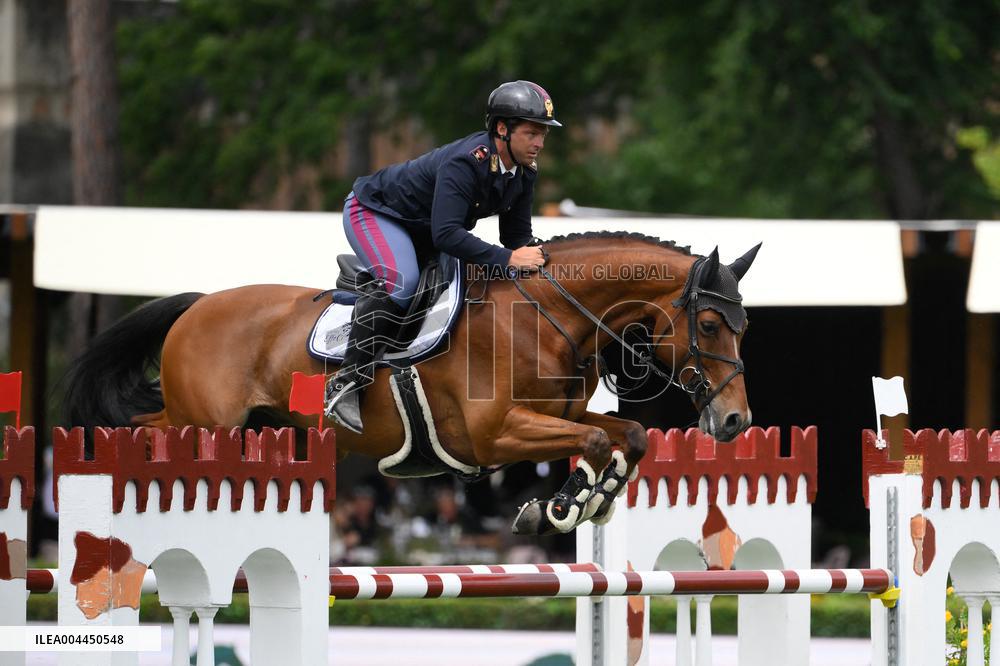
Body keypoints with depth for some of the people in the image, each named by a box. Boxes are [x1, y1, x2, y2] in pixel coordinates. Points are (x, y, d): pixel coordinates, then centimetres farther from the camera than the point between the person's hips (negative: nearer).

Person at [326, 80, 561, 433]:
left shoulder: (524, 171, -9)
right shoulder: (465, 162, -36)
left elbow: (517, 236, 0)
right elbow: (446, 234, -45)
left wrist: (529, 261, -20)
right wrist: (506, 259, -50)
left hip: (420, 229, 9)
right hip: (375, 211, -9)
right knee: (400, 283, -32)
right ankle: (345, 385, -30)